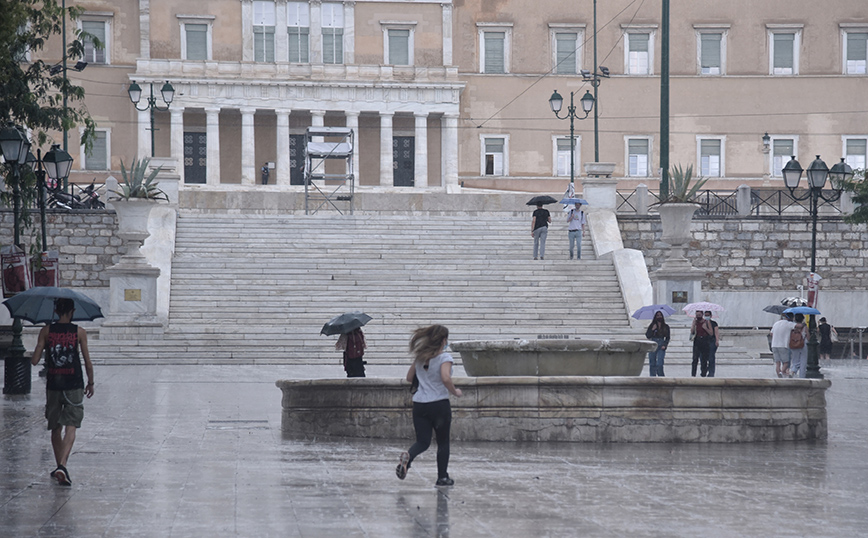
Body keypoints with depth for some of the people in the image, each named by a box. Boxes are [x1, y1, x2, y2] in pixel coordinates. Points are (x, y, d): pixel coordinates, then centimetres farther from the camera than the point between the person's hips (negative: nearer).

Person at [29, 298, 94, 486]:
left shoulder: (46, 331, -2)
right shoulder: (79, 332, -4)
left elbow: (34, 360, -4)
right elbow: (88, 363, -3)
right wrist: (90, 383, 12)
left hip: (53, 386, 2)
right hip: (74, 386, -2)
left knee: (55, 429, 17)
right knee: (70, 427, -6)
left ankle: (59, 466, 26)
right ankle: (62, 466, -24)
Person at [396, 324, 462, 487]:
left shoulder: (420, 357, 9)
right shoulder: (444, 357, -10)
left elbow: (409, 378, 16)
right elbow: (446, 378, -24)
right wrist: (455, 392, -8)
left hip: (419, 405, 4)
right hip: (439, 404, -4)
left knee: (422, 441, 5)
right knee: (443, 442, 12)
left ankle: (408, 457, -27)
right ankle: (442, 477, 15)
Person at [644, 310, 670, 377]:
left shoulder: (666, 327, 9)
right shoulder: (652, 326, 9)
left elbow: (667, 338, 11)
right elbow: (647, 336, 2)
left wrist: (665, 345, -4)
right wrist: (652, 330, -11)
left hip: (661, 347, -1)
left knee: (659, 364, -14)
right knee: (652, 364, 0)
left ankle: (661, 377, -3)